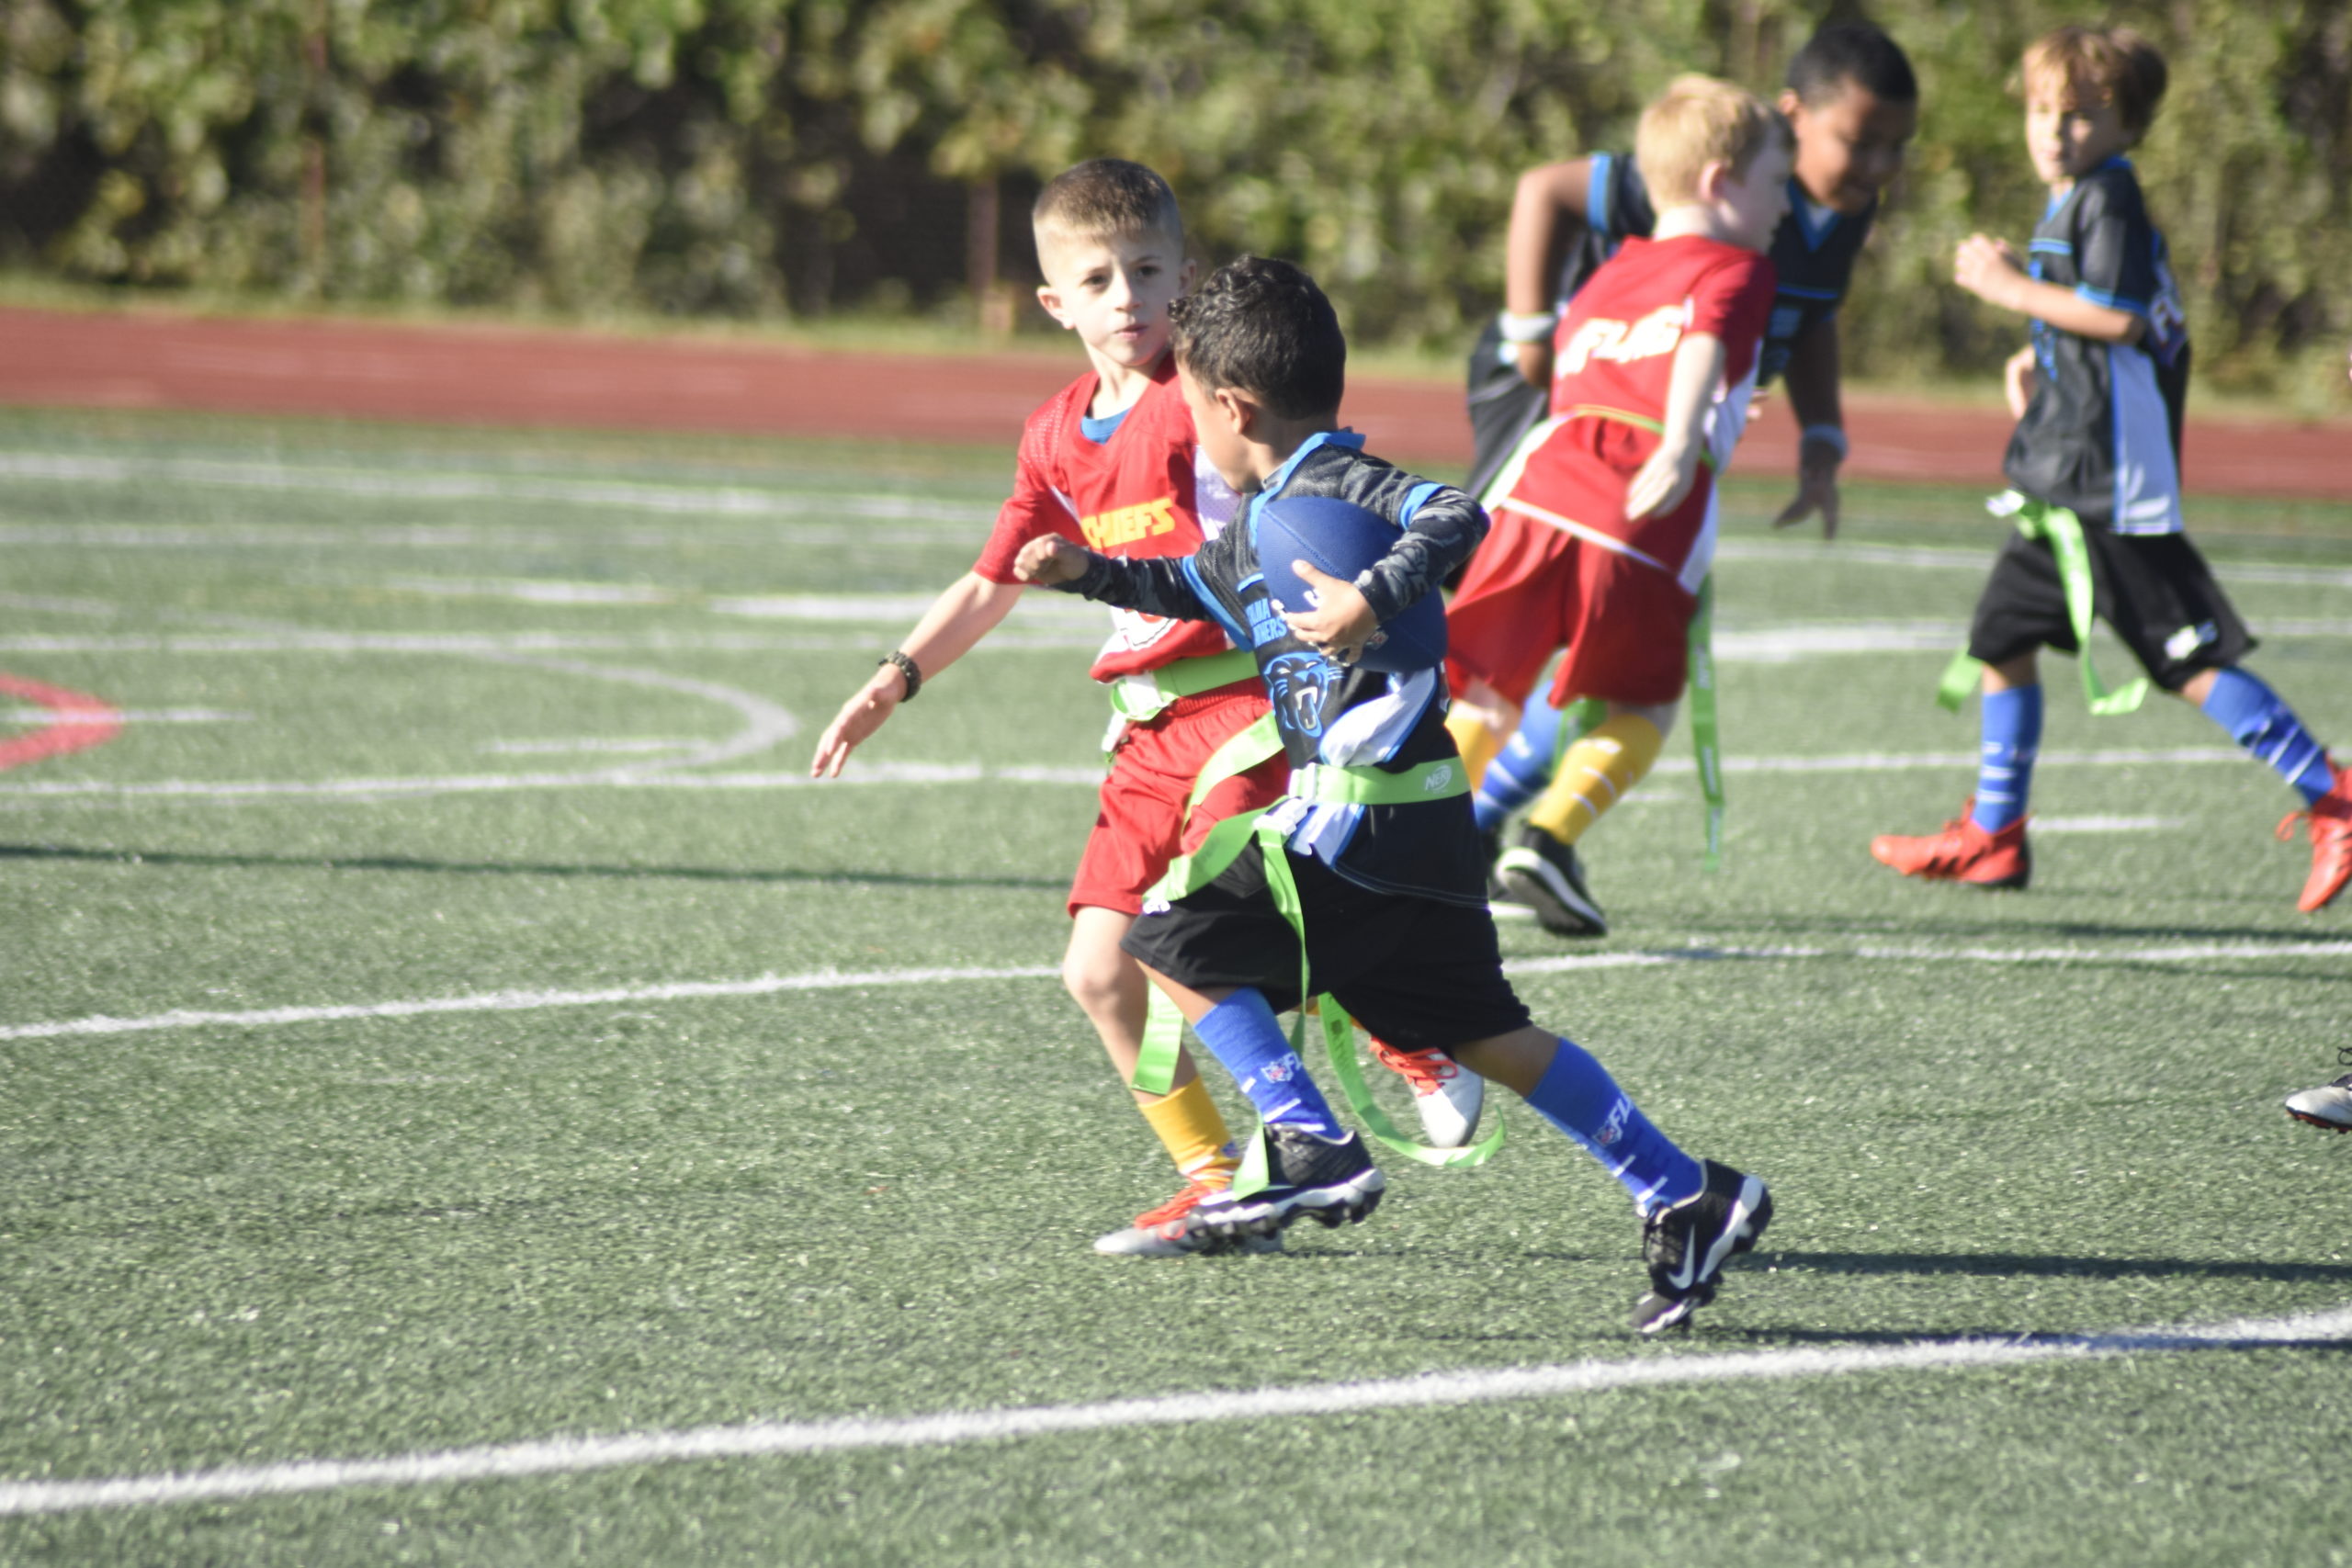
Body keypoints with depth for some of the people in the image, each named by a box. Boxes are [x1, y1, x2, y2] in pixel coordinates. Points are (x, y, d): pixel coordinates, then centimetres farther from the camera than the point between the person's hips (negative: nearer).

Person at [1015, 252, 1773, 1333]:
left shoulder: (1327, 489, -11)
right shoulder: (1270, 511, 19)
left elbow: (1455, 519, -28)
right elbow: (1206, 590, 39)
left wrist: (1372, 600, -38)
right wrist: (1090, 573, 36)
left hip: (1354, 823, -10)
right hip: (1418, 830, 10)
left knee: (1174, 938, -4)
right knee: (1481, 1033, 13)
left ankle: (1311, 1150, -6)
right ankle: (1684, 1196, 11)